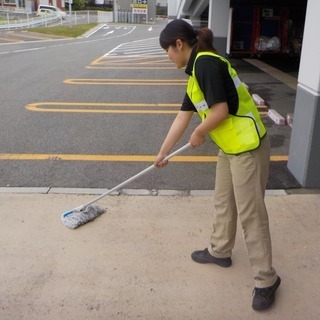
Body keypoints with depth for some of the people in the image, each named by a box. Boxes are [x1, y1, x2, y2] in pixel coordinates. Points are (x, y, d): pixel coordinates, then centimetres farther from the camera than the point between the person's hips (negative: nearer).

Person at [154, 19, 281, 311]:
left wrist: (198, 134, -5)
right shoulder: (196, 72, 13)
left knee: (250, 213, -1)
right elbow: (183, 118, 18)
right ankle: (220, 251, 42)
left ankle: (266, 279, 14)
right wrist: (162, 153, 23)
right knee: (224, 203, 22)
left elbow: (220, 111, -24)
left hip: (248, 147, -10)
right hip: (229, 147, 10)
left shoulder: (206, 62, -17)